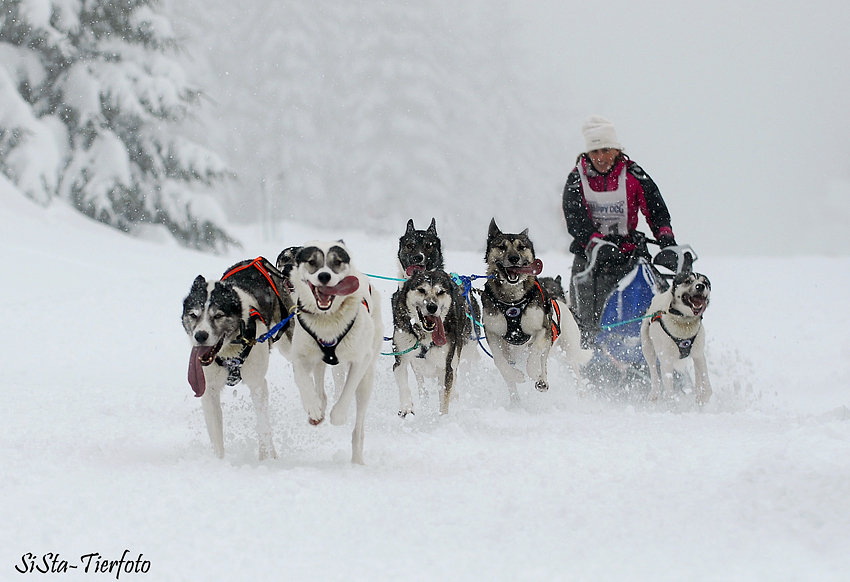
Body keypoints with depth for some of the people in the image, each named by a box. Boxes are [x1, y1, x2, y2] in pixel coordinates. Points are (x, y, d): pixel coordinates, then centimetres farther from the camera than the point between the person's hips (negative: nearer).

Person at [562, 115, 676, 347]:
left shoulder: (633, 176, 0)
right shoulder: (577, 178, 1)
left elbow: (655, 208, -5)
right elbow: (574, 219, -10)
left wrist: (665, 236, -24)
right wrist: (597, 243, -26)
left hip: (625, 252, -1)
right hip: (588, 254, 1)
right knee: (586, 321, -7)